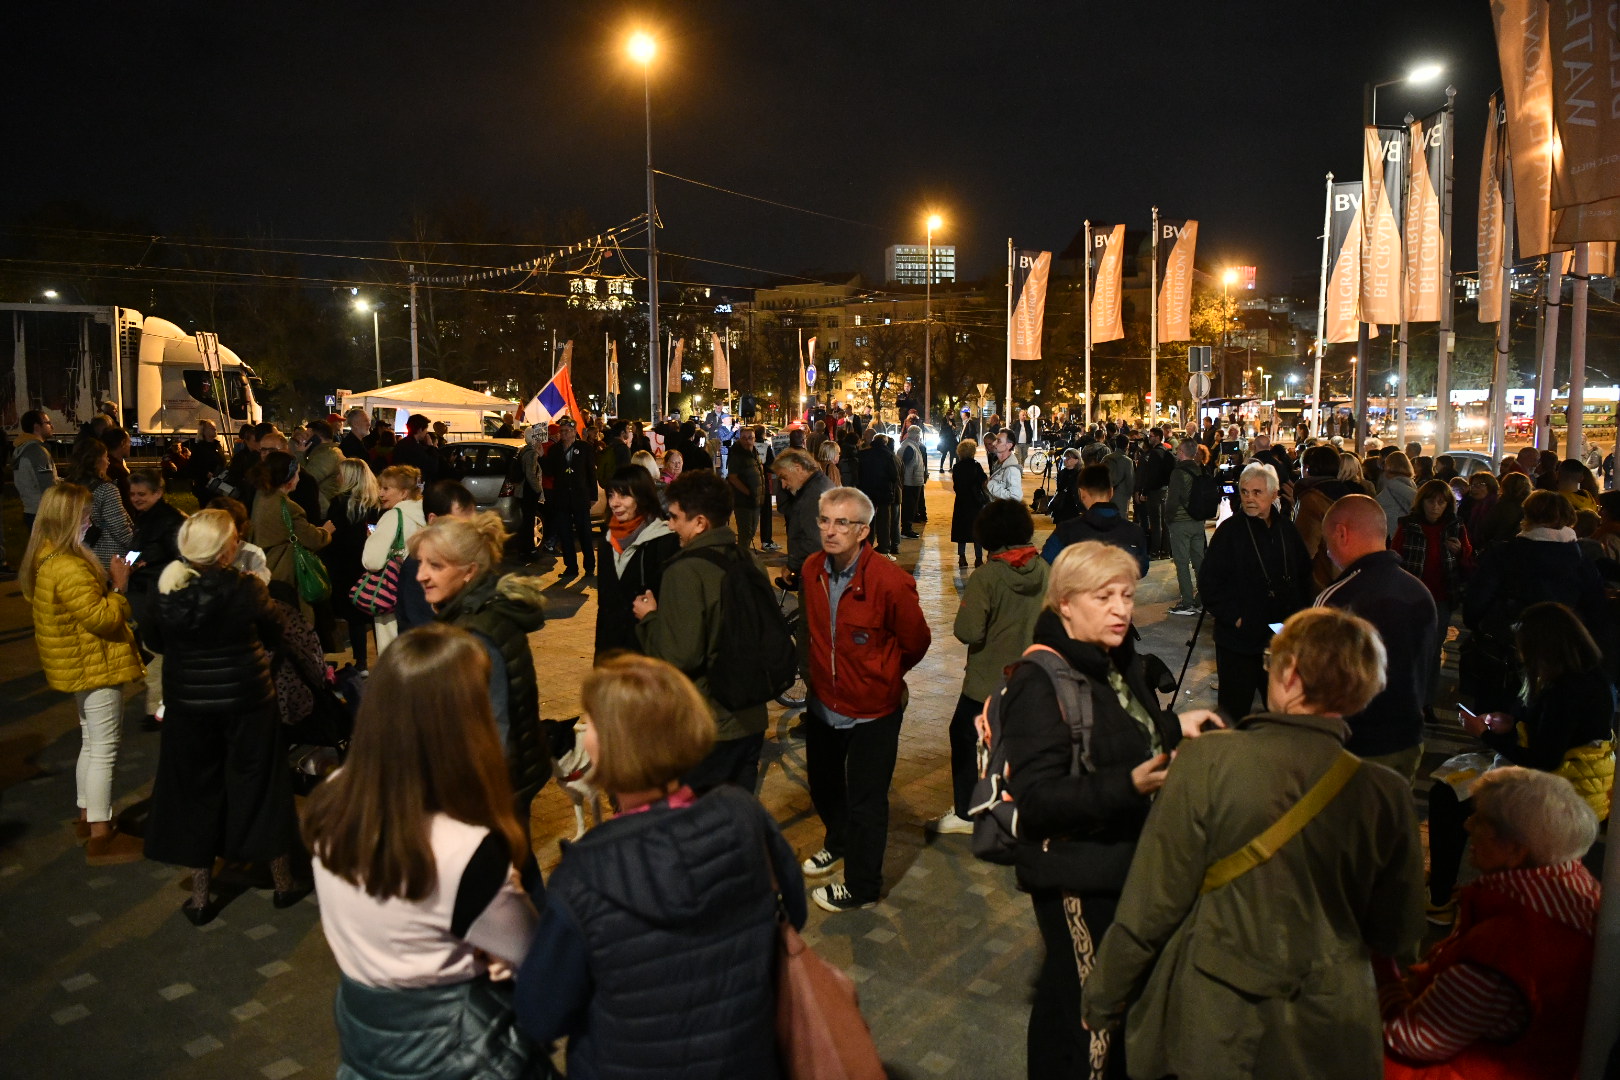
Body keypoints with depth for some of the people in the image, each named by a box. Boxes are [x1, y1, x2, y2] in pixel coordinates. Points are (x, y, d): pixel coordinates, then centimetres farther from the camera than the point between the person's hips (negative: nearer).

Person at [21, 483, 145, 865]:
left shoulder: (46, 559, 7)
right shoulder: (70, 568, -26)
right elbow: (100, 618, -27)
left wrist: (104, 579, 2)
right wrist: (118, 587, -16)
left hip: (81, 665, 11)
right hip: (96, 665, -11)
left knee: (91, 743, 22)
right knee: (103, 750, -2)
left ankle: (87, 817, 34)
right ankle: (101, 837, 5)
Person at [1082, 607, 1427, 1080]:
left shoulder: (1209, 760, -19)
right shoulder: (1387, 794, -10)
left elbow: (1150, 907, -15)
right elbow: (1397, 936, 1)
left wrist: (1102, 1001, -1)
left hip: (1212, 1029, -2)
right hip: (1330, 1040, 3)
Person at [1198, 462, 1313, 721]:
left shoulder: (1286, 530, 5)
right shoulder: (1229, 530, -9)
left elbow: (1304, 577, 16)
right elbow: (1208, 583, -11)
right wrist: (1235, 617, -15)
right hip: (1239, 640, -4)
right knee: (1235, 709, 4)